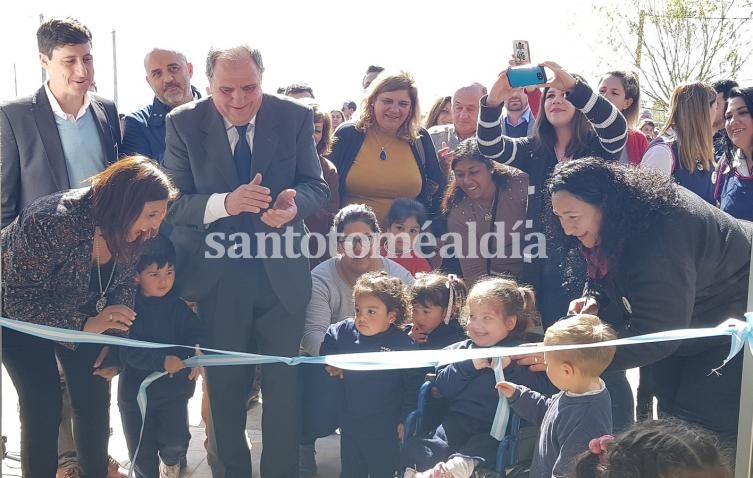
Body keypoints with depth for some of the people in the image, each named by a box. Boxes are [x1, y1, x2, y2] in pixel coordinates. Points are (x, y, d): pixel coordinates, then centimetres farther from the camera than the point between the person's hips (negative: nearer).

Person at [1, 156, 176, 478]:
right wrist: (85, 325, -39)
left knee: (95, 398, 0)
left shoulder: (134, 231, -21)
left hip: (79, 309, 5)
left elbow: (124, 283, -3)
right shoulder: (51, 223, -38)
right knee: (42, 406, -11)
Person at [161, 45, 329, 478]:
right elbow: (173, 202, -10)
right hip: (215, 275, 0)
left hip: (281, 274, 0)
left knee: (284, 383, 10)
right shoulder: (184, 123, -7)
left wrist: (294, 204, -28)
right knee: (225, 385, 15)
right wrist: (225, 202, -29)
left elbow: (318, 186, -4)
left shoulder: (295, 117, -5)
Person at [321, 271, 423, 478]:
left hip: (385, 429, -4)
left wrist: (406, 419, -9)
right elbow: (326, 346, 16)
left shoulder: (403, 344, -16)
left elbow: (412, 386, -10)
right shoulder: (344, 331, -5)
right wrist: (331, 363, 2)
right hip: (350, 424, 4)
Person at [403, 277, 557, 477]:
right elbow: (442, 388, 6)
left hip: (498, 427, -3)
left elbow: (545, 391, -7)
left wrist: (510, 368, -16)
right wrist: (469, 365, -6)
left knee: (482, 445, -37)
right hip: (459, 420, 4)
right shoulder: (460, 349, 18)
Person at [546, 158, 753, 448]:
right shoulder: (610, 226, -11)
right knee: (671, 415, 13)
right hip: (685, 322, 8)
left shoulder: (660, 232, -38)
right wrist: (595, 301, -18)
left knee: (700, 427, -11)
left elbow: (654, 335, -37)